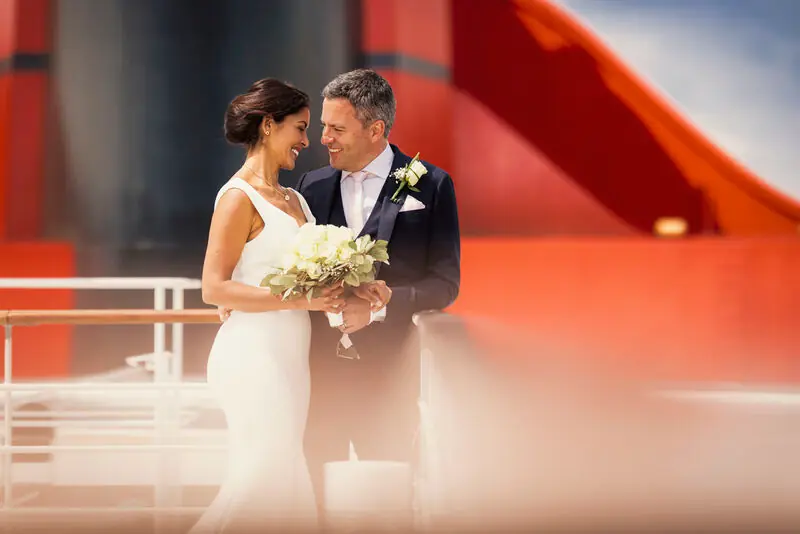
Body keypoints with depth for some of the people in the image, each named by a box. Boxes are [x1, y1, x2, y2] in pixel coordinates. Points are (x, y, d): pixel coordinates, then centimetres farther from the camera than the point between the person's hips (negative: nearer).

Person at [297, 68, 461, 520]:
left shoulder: (430, 185, -2)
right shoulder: (313, 186, 10)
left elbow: (444, 283, -5)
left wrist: (381, 305, -18)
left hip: (386, 370, -3)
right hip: (319, 367, 3)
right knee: (312, 493, 4)